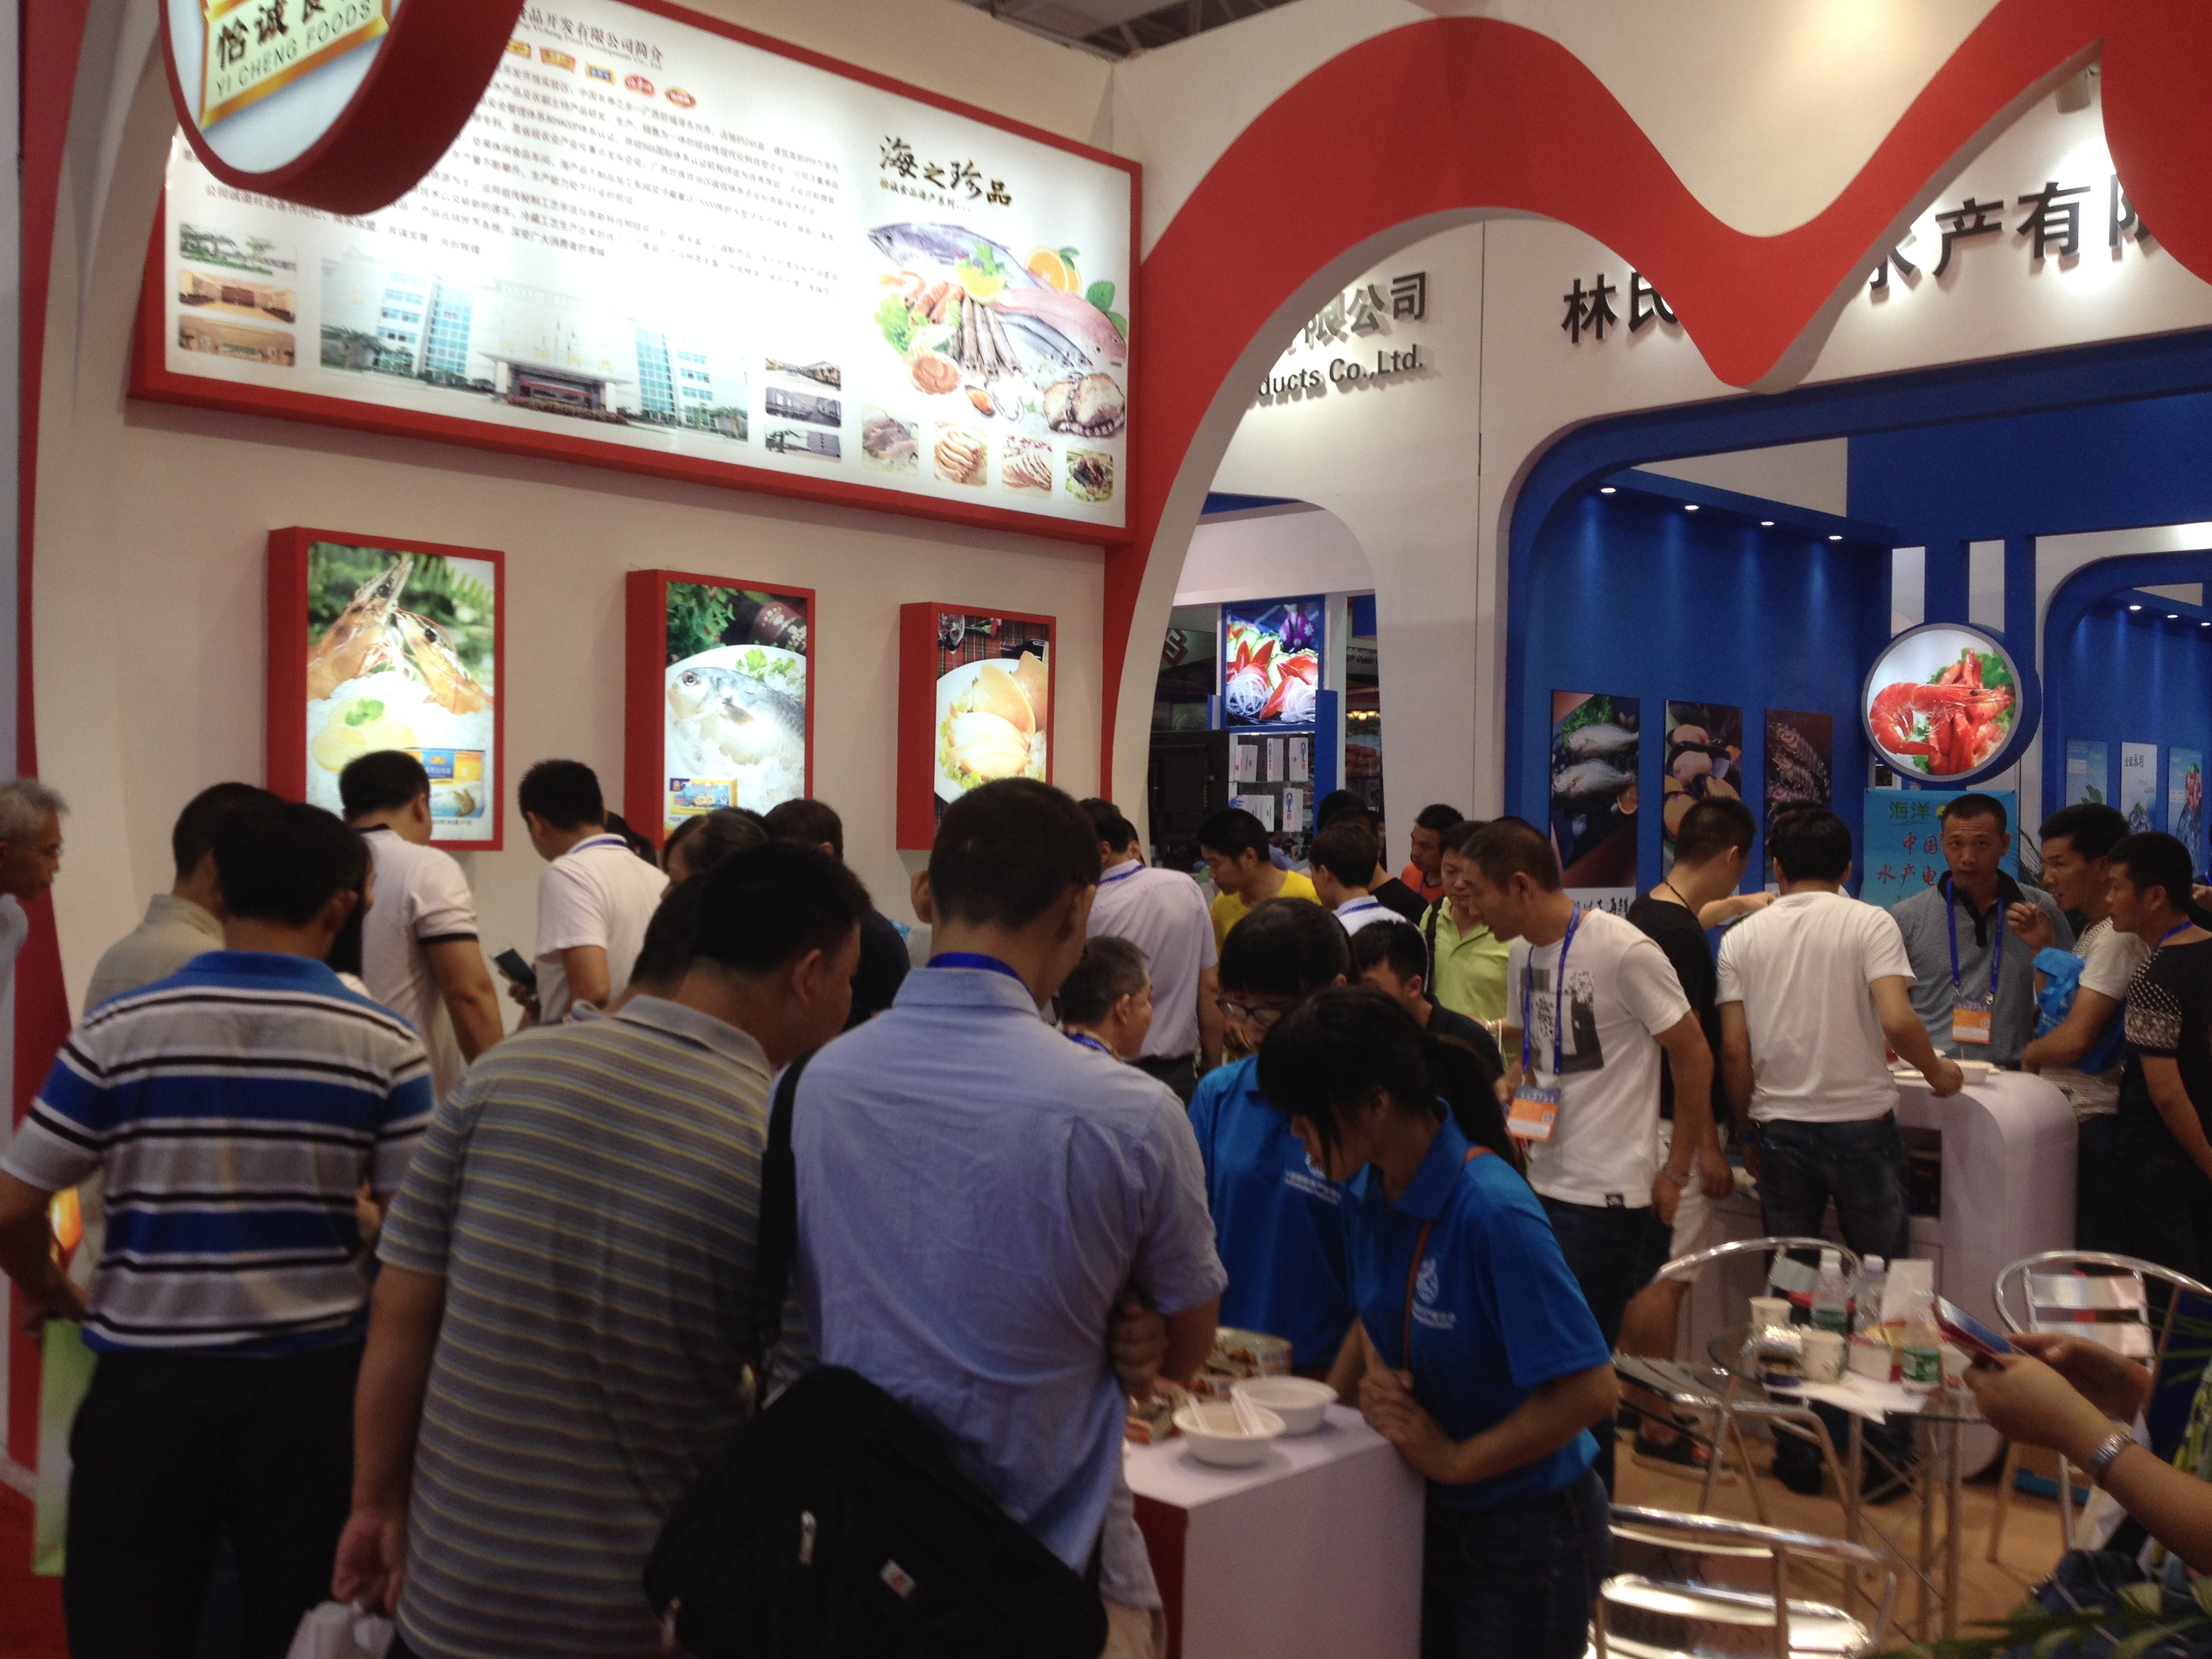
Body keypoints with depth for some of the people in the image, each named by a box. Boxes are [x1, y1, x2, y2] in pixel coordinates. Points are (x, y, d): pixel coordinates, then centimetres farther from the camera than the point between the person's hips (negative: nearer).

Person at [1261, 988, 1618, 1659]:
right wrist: (1372, 1376, -8)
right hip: (1429, 1520, 7)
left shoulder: (1493, 1213, -29)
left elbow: (1590, 1391, -29)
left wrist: (1455, 1459, -20)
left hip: (1528, 1536, -7)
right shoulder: (1368, 1190, -6)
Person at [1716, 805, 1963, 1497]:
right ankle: (1882, 1455, 13)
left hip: (1780, 1128, 2)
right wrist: (1937, 1071, 2)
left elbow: (1733, 1049, 0)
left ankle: (1798, 1453, 17)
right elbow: (1896, 1020, -17)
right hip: (1861, 1123, -2)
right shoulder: (1870, 923, -4)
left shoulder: (1743, 938, 4)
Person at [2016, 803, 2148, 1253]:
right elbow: (2061, 1010, 20)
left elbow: (2076, 1039, -22)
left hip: (2095, 1125, -10)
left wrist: (2030, 1054, -2)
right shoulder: (2092, 932, 15)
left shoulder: (2118, 937, -17)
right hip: (2073, 1115, 10)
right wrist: (2042, 950, 8)